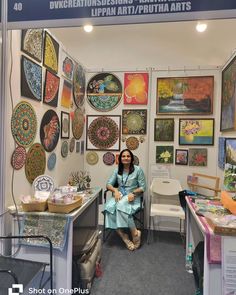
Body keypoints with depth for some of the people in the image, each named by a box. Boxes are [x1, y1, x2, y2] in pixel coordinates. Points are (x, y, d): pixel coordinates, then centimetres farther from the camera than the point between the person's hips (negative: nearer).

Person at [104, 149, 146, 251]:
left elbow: (143, 187, -1)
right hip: (119, 195, 4)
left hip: (132, 197, -4)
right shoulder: (117, 170, 10)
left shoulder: (138, 169, -1)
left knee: (121, 206, -37)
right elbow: (109, 184, 6)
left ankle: (135, 233, -20)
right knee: (109, 207, -30)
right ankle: (124, 237, -23)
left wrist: (133, 193, -19)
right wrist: (115, 190, -15)